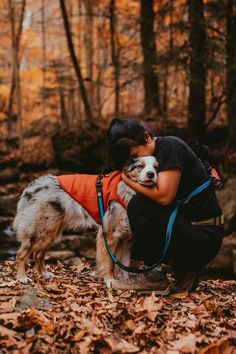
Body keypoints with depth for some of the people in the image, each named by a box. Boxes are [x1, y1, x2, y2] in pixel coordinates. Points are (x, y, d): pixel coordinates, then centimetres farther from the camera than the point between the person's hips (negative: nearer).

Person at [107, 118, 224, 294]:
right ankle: (185, 272, 12)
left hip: (203, 237, -10)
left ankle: (154, 277, -9)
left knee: (138, 206, -20)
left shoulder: (169, 146, -14)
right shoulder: (154, 156, 12)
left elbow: (163, 197, -22)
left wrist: (128, 180, -11)